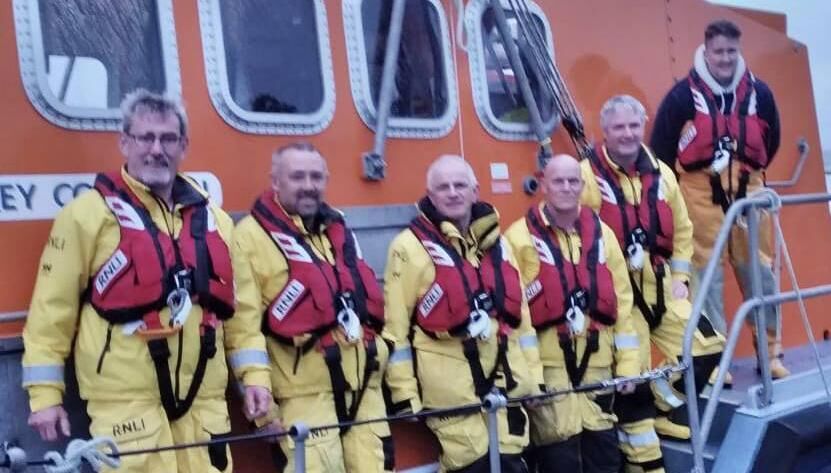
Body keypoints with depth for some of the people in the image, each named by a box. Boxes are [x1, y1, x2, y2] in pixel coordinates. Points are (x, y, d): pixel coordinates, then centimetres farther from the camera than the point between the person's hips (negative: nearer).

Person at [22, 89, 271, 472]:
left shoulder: (212, 218, 13)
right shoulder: (88, 214, -2)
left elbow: (235, 306, 15)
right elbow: (52, 309, -2)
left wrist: (253, 372, 8)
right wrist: (45, 392, -5)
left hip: (204, 398, 5)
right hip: (126, 400, -5)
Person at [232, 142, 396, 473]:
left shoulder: (339, 229, 16)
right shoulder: (252, 236, -6)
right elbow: (245, 321, -11)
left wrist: (380, 354, 19)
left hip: (363, 383, 7)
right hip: (306, 388, -6)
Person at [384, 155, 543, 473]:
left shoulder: (496, 243, 13)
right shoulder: (411, 246, -5)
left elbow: (520, 314, 17)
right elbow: (396, 325, -8)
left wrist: (534, 376, 13)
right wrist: (404, 392, -11)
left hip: (506, 378, 6)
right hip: (450, 387, -6)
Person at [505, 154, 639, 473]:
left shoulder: (602, 233, 9)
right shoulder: (521, 237, -5)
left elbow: (621, 303, 10)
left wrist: (627, 363, 6)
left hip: (597, 362, 4)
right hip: (547, 363, -4)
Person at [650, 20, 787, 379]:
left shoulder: (759, 93, 4)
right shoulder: (683, 95, -7)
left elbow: (771, 141, 18)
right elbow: (661, 148, -2)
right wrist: (676, 187, 4)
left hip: (748, 191, 3)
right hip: (701, 194, -3)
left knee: (759, 269, 9)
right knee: (707, 275, 1)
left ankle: (771, 350, 22)